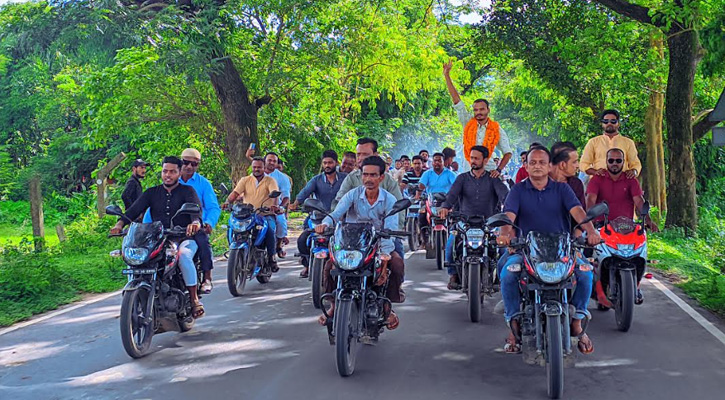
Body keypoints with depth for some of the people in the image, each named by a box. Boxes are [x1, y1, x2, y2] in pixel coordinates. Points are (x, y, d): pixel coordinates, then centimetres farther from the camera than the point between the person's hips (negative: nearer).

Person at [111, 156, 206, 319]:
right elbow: (135, 209, 0)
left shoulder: (187, 191, 5)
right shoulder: (152, 193, 15)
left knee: (183, 255, -35)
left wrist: (195, 222, -40)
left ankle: (194, 299, -25)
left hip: (184, 238, -3)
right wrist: (120, 223, -20)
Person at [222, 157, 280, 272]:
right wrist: (227, 202, -23)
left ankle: (271, 257, -14)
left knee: (270, 230, -33)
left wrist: (274, 205, -36)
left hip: (266, 215, -2)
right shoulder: (245, 180, 13)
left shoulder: (270, 180, 6)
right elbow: (235, 193, -1)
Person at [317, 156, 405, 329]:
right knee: (330, 265, -22)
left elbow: (389, 232, -18)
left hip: (379, 244, -1)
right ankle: (334, 304, 4)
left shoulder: (389, 200, -8)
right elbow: (336, 213, -19)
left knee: (397, 265, -29)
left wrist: (384, 263, -31)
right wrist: (325, 223, -45)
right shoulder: (353, 195, -4)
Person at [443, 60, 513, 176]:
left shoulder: (497, 130, 3)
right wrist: (447, 75, 3)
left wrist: (499, 170, -10)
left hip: (488, 172, -1)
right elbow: (456, 100, 4)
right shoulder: (468, 123, 6)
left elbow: (508, 153, 5)